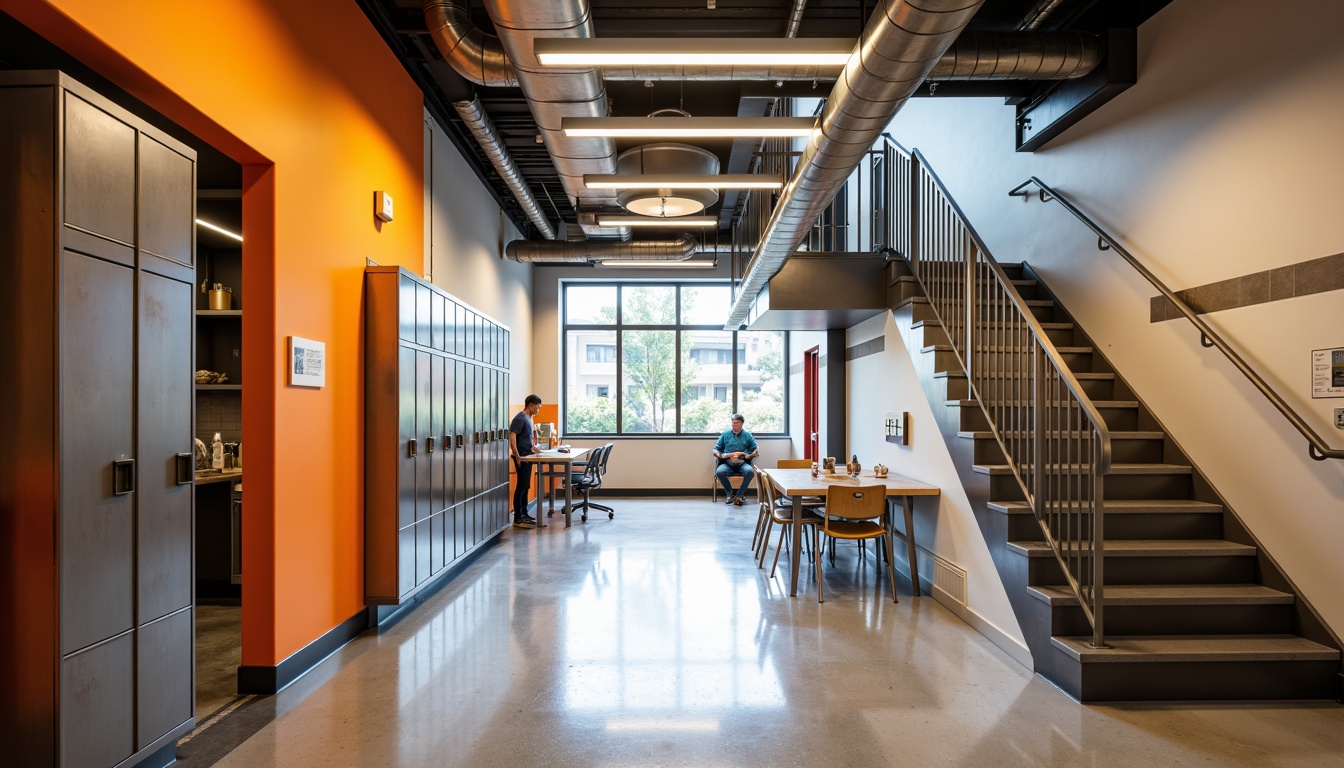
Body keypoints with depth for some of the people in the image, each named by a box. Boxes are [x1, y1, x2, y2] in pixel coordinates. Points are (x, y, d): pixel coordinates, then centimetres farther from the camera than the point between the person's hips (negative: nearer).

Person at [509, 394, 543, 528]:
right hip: (521, 458, -9)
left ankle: (524, 514, 21)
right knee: (521, 487, -7)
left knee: (526, 487, 13)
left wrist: (535, 449, 13)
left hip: (527, 457, 9)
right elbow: (512, 437, -21)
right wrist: (517, 457, -24)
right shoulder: (520, 418, -14)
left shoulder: (529, 418, 14)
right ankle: (517, 519, -3)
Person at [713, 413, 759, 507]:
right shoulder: (725, 434, 15)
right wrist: (721, 455, -9)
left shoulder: (747, 435, 13)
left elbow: (757, 451, 9)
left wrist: (748, 456, -12)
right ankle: (730, 494, -9)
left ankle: (738, 495, -18)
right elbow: (715, 450, 13)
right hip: (727, 464, 1)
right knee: (719, 472, -33)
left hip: (742, 463, 0)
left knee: (750, 472, -34)